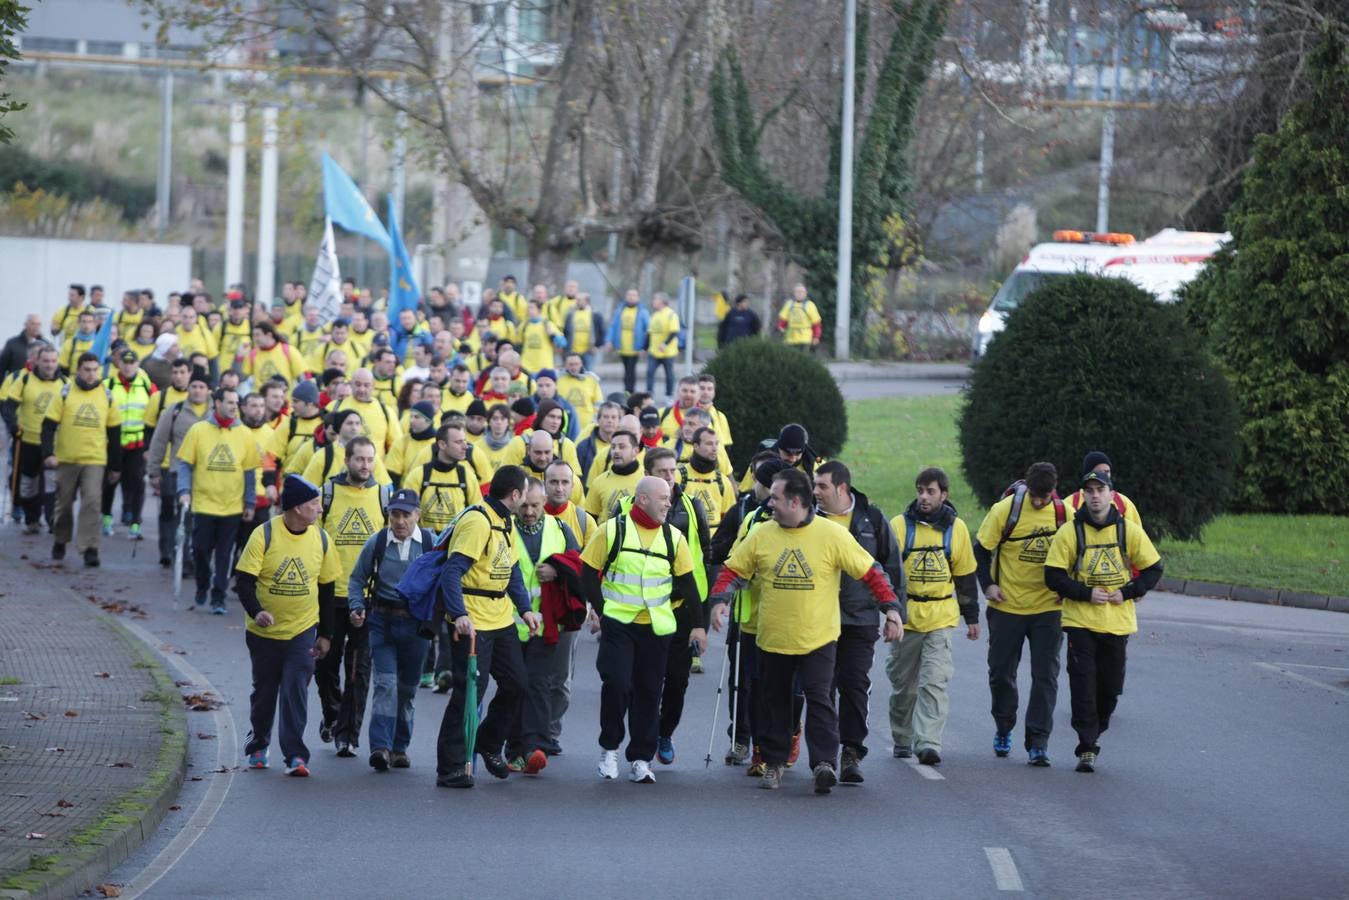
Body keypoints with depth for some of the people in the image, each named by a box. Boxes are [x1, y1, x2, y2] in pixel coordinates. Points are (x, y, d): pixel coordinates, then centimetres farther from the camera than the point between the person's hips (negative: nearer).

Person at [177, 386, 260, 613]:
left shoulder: (245, 435, 1)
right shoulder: (198, 430, -2)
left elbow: (249, 471, 6)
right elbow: (185, 464, 1)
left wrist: (250, 503, 5)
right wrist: (184, 491, -12)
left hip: (232, 507, 1)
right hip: (203, 504, -1)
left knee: (224, 555, 3)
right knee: (200, 550, 2)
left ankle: (218, 598, 9)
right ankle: (202, 590, 25)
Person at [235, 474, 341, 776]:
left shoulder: (321, 539, -2)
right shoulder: (264, 535, -13)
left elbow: (326, 589, 7)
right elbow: (244, 580, -14)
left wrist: (325, 634, 9)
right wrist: (256, 611, -32)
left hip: (302, 630, 1)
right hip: (264, 631, -1)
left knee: (296, 692, -9)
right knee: (264, 691, 13)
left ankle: (295, 754, -9)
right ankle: (258, 745, 34)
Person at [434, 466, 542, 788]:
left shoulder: (504, 522, 12)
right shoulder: (477, 522, -19)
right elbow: (452, 571, -25)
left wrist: (525, 607, 12)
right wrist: (458, 615, -34)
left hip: (502, 621, 9)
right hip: (473, 624, -9)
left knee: (516, 685, 12)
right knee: (469, 691, -8)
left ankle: (489, 745, 33)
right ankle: (450, 768, -2)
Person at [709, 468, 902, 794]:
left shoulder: (832, 535, -7)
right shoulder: (762, 535, 0)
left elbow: (871, 572, -5)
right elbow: (733, 569, 6)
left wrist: (891, 607, -12)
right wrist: (719, 599, -11)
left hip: (817, 638, -3)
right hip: (773, 638, 3)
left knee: (819, 700, -13)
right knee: (774, 702, 13)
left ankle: (824, 763, -16)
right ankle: (774, 762, 25)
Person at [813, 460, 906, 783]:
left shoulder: (872, 519, 1)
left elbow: (893, 566, 8)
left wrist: (897, 612, 5)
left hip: (860, 619, -1)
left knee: (855, 685, -5)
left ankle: (851, 754, -2)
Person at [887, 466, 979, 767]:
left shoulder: (956, 528, 5)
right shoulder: (899, 525, -1)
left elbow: (965, 575, 13)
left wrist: (972, 617, 15)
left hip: (941, 619, 0)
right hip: (905, 617, 0)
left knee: (934, 683, -11)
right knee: (903, 684, 9)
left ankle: (928, 743, -15)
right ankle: (902, 740, 25)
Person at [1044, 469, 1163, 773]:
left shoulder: (1129, 531, 0)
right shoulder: (1069, 532, -4)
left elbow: (1153, 569, 8)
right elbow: (1053, 576, -4)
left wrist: (1128, 592, -6)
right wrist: (1086, 593, -14)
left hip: (1117, 621, 2)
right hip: (1080, 621, -2)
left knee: (1111, 687, 6)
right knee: (1083, 685, -7)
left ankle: (1093, 735, 27)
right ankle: (1087, 748, -2)